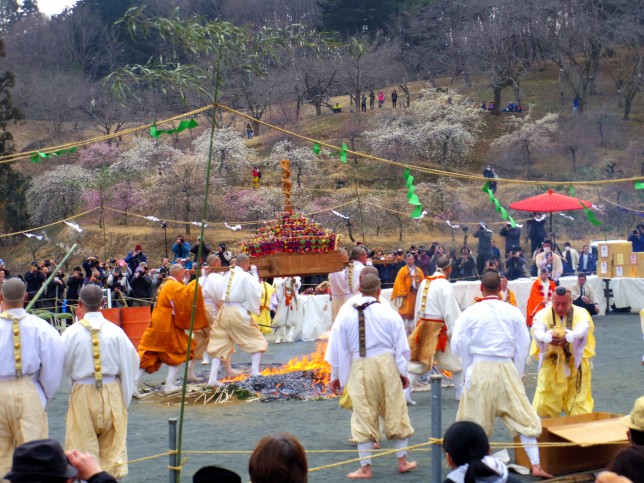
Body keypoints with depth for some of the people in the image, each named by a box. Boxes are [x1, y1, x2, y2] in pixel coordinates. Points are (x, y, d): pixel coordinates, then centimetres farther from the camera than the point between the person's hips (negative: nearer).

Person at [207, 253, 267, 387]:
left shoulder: (227, 275, 11)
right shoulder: (246, 276, -8)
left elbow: (219, 296, 16)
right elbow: (256, 292, -5)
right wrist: (254, 274, 2)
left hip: (224, 311, 6)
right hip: (238, 312, -6)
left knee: (219, 345, 11)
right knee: (256, 341, 9)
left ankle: (213, 378, 4)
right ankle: (255, 373, 1)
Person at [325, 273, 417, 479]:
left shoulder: (345, 314, -3)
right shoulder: (390, 314, -5)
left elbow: (337, 347, 3)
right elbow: (401, 346, 2)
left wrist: (335, 375, 15)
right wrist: (403, 372, 15)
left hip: (359, 369, 0)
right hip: (387, 366, 0)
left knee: (363, 416, 7)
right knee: (395, 412, 14)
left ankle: (365, 467, 10)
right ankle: (402, 461, 23)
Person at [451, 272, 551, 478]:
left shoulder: (470, 313, -5)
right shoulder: (513, 313, 0)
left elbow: (458, 346, -2)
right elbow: (523, 347, 5)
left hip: (479, 369, -1)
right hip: (507, 369, 1)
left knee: (474, 420, 12)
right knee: (523, 418, 8)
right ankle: (536, 465, 4)